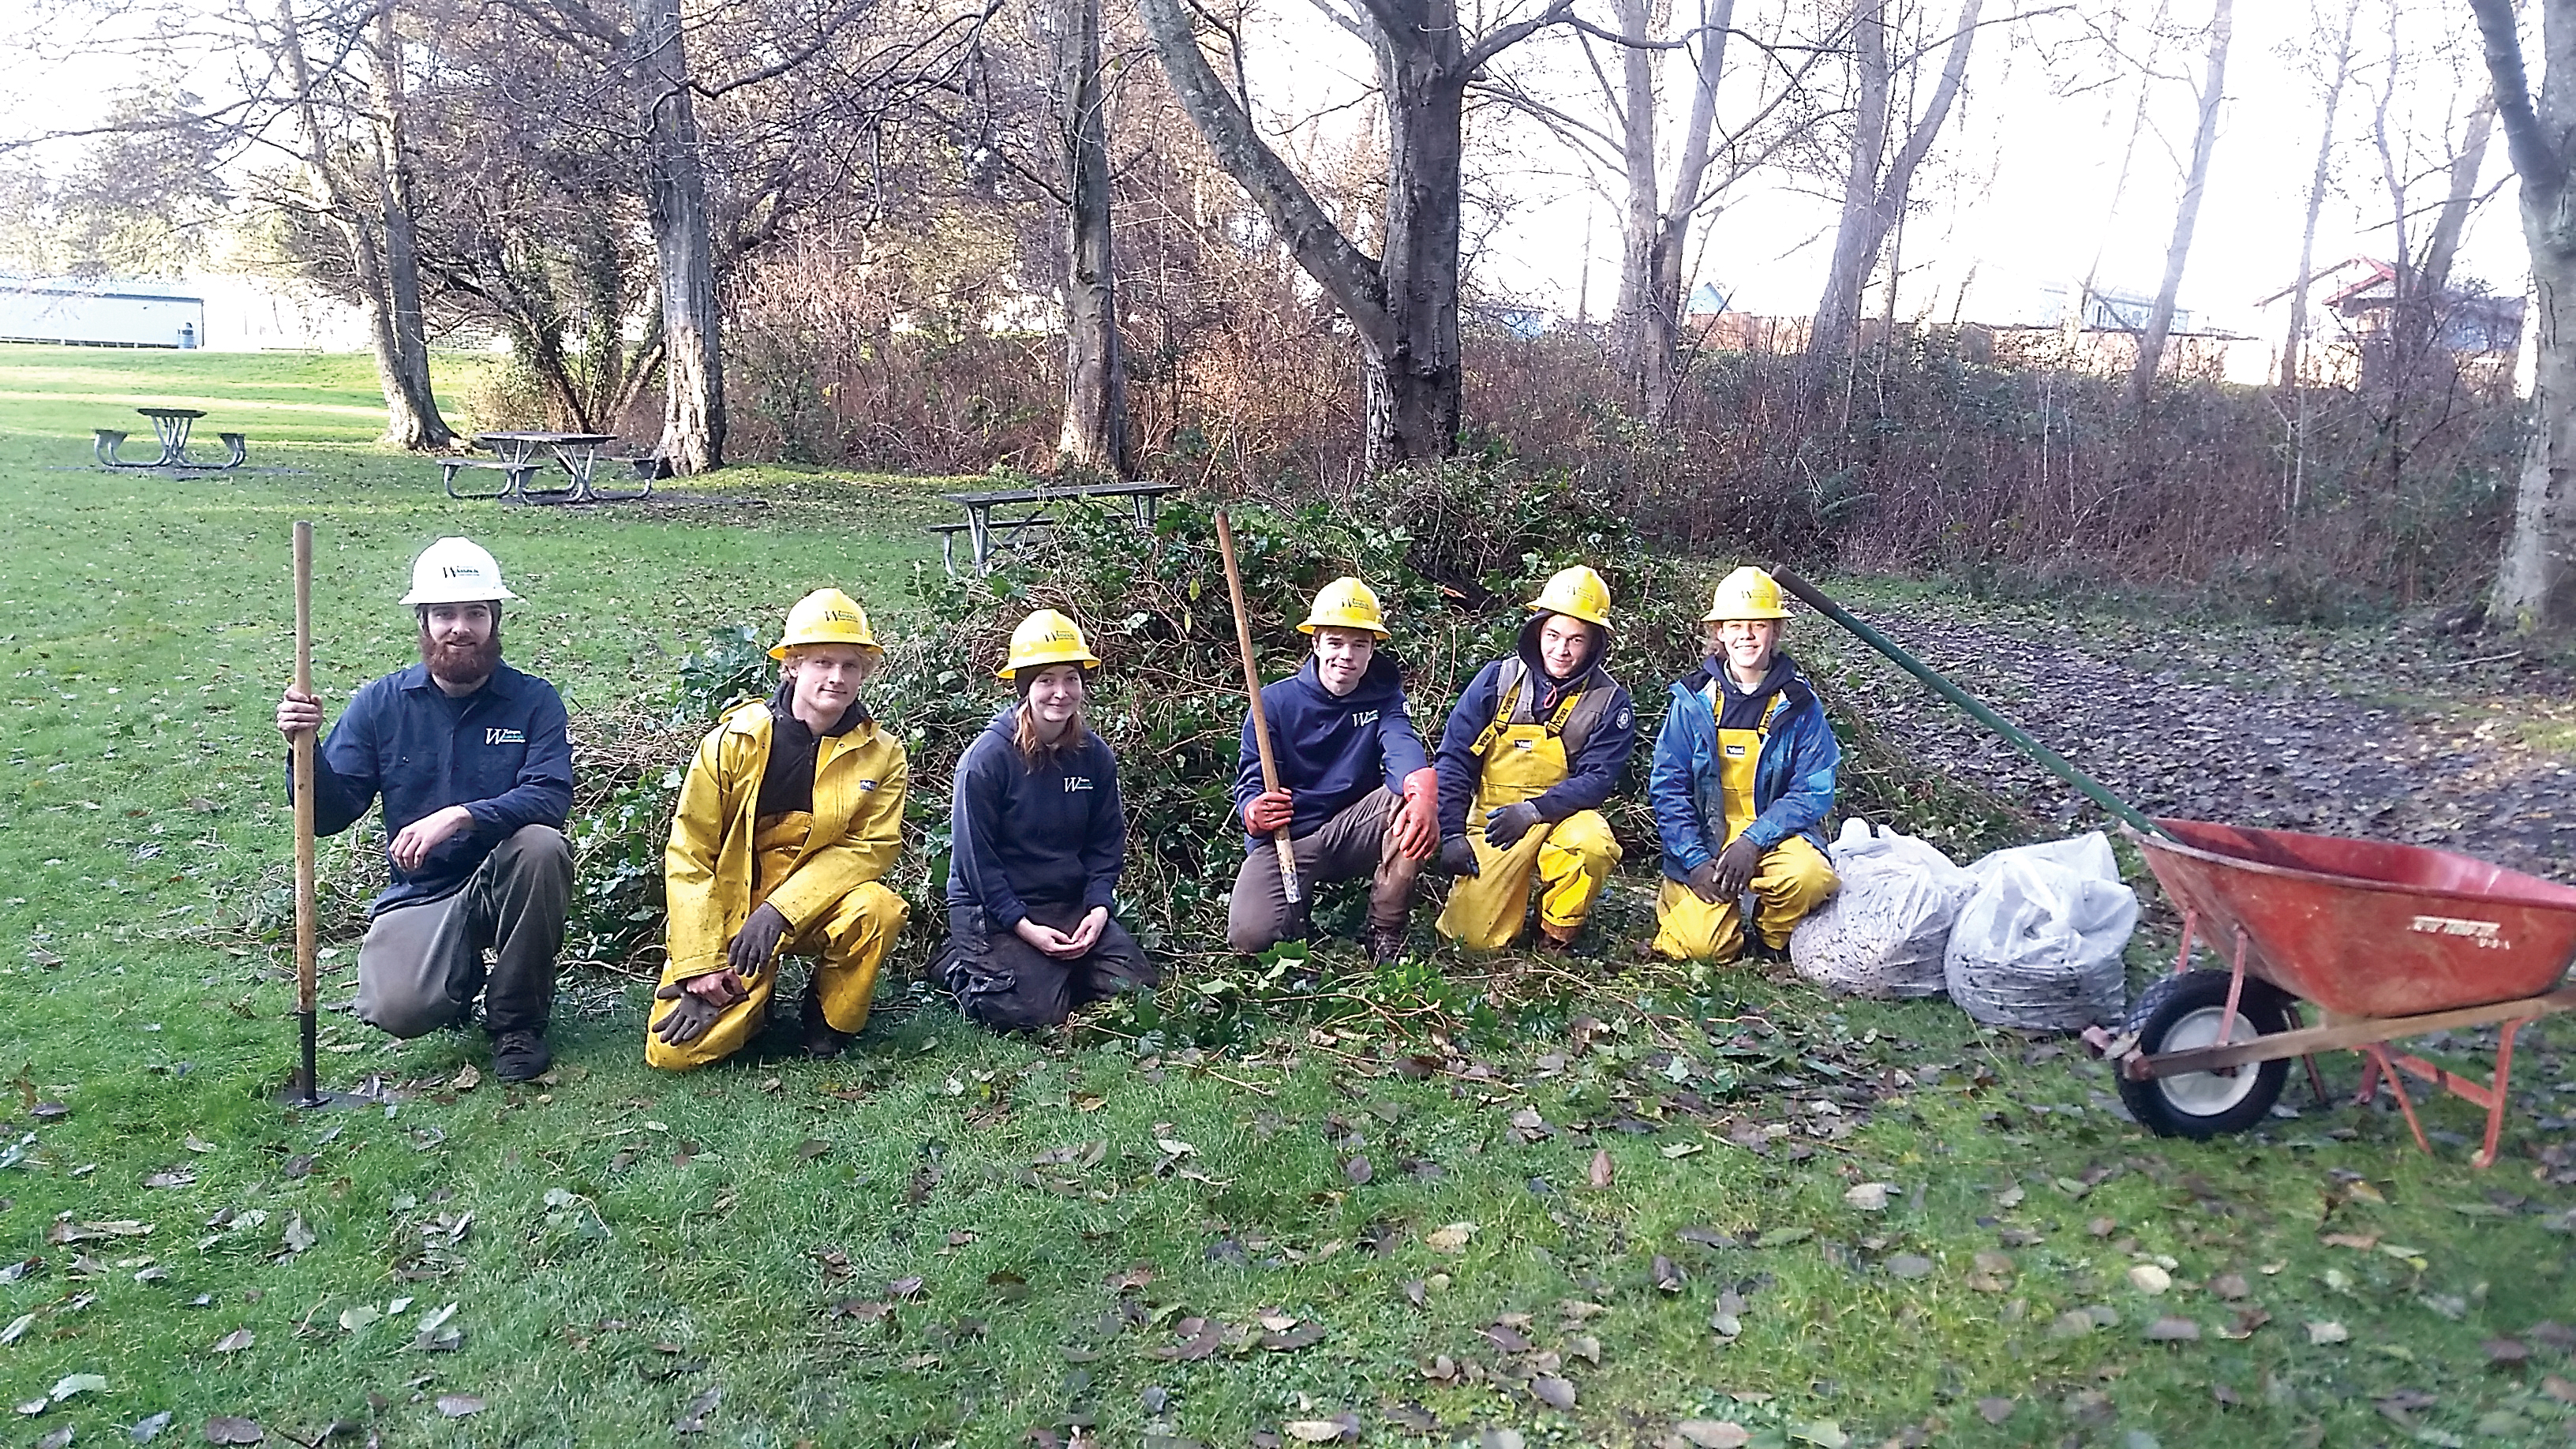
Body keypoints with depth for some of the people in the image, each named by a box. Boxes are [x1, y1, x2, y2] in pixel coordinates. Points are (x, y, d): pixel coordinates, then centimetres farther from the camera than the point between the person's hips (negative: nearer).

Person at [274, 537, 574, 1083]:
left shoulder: (533, 700, -6)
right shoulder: (380, 702, 1)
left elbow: (551, 798, -20)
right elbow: (331, 814, 0)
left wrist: (459, 816, -33)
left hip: (504, 882, 0)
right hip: (420, 890, 1)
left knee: (542, 844, -35)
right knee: (397, 1010, -27)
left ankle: (518, 1021, -13)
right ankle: (463, 972, 15)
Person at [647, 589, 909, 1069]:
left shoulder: (882, 755, -4)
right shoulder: (734, 740, -8)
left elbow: (869, 848, -11)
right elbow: (689, 855, -8)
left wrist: (780, 909, -24)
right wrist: (700, 964, -13)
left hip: (817, 909, 1)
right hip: (730, 913, -1)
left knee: (878, 909, -33)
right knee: (674, 1050, -17)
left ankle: (828, 1024, -4)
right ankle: (753, 999, 18)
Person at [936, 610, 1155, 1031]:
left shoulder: (1095, 756, 1)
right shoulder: (987, 757, -15)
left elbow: (1107, 843, 7)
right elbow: (976, 855, -14)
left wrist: (1098, 909, -9)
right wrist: (1024, 927, -18)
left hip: (1072, 905, 5)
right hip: (992, 910, -5)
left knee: (1138, 989, -8)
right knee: (1035, 1012, -21)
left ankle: (1056, 969, 18)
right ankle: (963, 968, 9)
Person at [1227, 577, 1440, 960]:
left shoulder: (1383, 697, 0)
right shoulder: (1275, 702, -4)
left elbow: (1403, 746, -23)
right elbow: (1250, 786, -7)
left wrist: (1424, 793, -47)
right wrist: (1256, 813, -34)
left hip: (1353, 834, 2)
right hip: (1286, 838, -2)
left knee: (1412, 795, -28)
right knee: (1250, 937, -27)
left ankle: (1386, 934, -14)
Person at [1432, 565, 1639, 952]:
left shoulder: (1610, 701, -4)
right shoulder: (1498, 679, -2)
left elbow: (1597, 779, -10)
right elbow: (1454, 759, -1)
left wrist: (1534, 810, -24)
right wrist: (1451, 834, -9)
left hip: (1564, 815, 0)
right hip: (1494, 819, 1)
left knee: (1592, 846, -36)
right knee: (1476, 937, -13)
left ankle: (1556, 939, -7)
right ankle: (1514, 897, 24)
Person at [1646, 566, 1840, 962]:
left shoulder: (1799, 703, -3)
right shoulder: (1694, 700, -2)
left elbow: (1814, 791, -7)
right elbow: (1667, 786, -4)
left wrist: (1752, 841, -20)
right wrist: (1696, 860, -15)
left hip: (1773, 834, 1)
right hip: (1703, 835, 0)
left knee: (1808, 876, -33)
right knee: (1703, 946, -20)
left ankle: (1775, 940, 1)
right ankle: (1681, 899, 17)